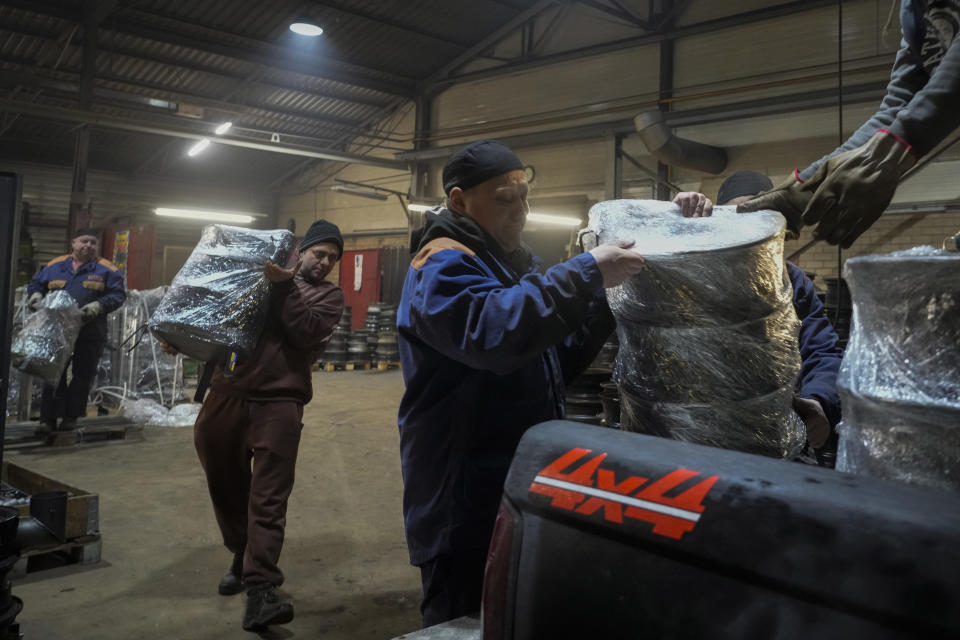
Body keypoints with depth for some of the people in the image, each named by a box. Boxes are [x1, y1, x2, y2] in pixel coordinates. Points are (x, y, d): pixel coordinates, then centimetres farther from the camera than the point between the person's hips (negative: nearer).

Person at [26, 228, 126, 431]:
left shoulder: (106, 269, 1)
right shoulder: (55, 265, 10)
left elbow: (118, 295, -5)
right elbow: (35, 284, 20)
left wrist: (97, 306, -19)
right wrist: (36, 296, -2)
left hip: (90, 333, -2)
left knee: (82, 376, 2)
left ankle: (71, 417, 12)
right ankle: (48, 418, 10)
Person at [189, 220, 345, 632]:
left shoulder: (331, 296, 11)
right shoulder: (265, 274, 18)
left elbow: (306, 332, -7)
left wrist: (284, 286, -10)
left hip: (279, 401, -3)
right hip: (227, 392, 3)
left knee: (268, 498, -8)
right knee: (225, 486, 14)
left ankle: (260, 589, -10)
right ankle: (242, 555, 35)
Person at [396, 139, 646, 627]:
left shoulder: (512, 262, 15)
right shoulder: (442, 265, -13)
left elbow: (557, 363, 14)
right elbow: (493, 328, -35)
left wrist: (603, 295, 0)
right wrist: (586, 273, -28)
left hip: (519, 488, 9)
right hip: (463, 501, -9)